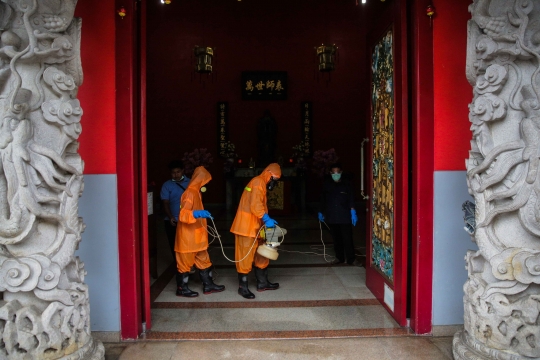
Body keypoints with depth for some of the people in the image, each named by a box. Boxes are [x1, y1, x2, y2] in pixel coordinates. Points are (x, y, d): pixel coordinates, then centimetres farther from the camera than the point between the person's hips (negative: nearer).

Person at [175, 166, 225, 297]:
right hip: (188, 235, -10)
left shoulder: (195, 192, 11)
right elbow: (183, 215, -28)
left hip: (196, 235, 10)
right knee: (185, 262, 2)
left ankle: (208, 285, 24)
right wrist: (198, 214, -43)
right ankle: (181, 288, 15)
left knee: (203, 260, 15)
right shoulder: (190, 193, -19)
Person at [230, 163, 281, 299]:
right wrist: (266, 219, -28)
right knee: (245, 256, -4)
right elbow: (255, 205, -26)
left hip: (254, 226, 11)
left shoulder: (261, 184, 19)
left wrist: (266, 220, 6)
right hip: (246, 226, -11)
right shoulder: (258, 182, -14)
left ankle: (262, 283, 26)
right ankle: (243, 287, 3)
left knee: (260, 254, 16)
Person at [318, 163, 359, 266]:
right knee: (336, 238, 11)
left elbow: (351, 198, -4)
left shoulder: (347, 183, 0)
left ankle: (351, 259, 5)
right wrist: (321, 212, 15)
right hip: (331, 216, 3)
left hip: (345, 216, -3)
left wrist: (353, 211, -13)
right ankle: (339, 257, 23)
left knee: (347, 238, -4)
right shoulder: (326, 184, 6)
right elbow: (323, 199, 13)